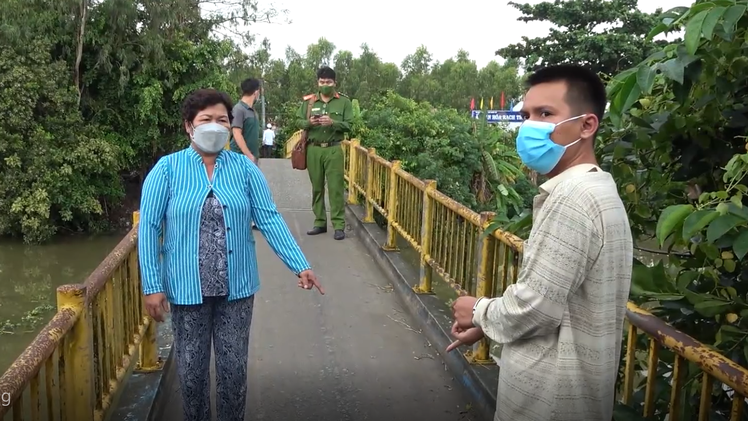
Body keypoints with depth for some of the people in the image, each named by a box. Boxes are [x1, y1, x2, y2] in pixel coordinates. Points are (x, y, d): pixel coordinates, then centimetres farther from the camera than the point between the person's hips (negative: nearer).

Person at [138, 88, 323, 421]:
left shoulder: (244, 168, -1)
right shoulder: (167, 169, -6)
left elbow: (269, 219, -4)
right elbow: (149, 228, -5)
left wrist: (300, 266, -12)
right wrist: (152, 286, -9)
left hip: (237, 287, 1)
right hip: (187, 288, -1)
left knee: (234, 368, 12)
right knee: (191, 370, 13)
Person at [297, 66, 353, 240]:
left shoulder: (344, 101, 3)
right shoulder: (308, 101, 9)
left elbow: (349, 125, -1)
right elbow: (299, 122, 11)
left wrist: (333, 123, -18)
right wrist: (309, 123, -11)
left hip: (334, 149, -2)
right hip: (313, 149, 3)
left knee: (336, 187, -4)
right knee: (317, 187, 7)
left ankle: (339, 225, -1)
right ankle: (320, 223, 17)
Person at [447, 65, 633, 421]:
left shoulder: (572, 197, -25)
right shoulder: (593, 188, 8)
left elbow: (536, 307, -26)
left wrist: (480, 312, -7)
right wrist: (488, 323, 10)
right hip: (571, 382, 9)